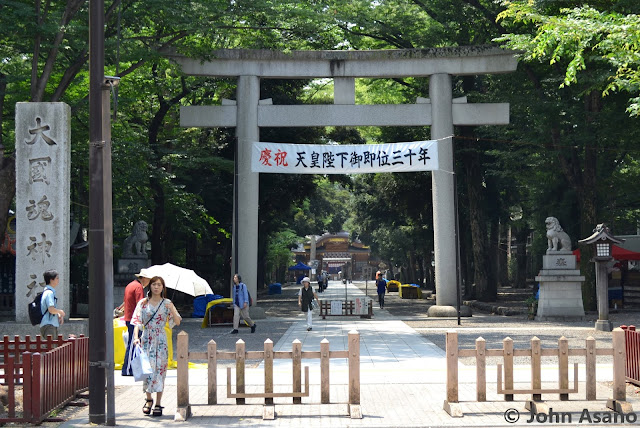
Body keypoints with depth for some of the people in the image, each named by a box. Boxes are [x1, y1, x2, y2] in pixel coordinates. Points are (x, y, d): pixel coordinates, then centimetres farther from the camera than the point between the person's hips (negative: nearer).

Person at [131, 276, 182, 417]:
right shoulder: (143, 303, 5)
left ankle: (158, 404, 3)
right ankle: (149, 400, 18)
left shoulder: (166, 303, 5)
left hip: (161, 340, 0)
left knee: (160, 369, -3)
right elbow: (137, 322, -1)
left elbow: (177, 322, -1)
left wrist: (172, 309, -17)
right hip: (146, 339, 0)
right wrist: (136, 337, -15)